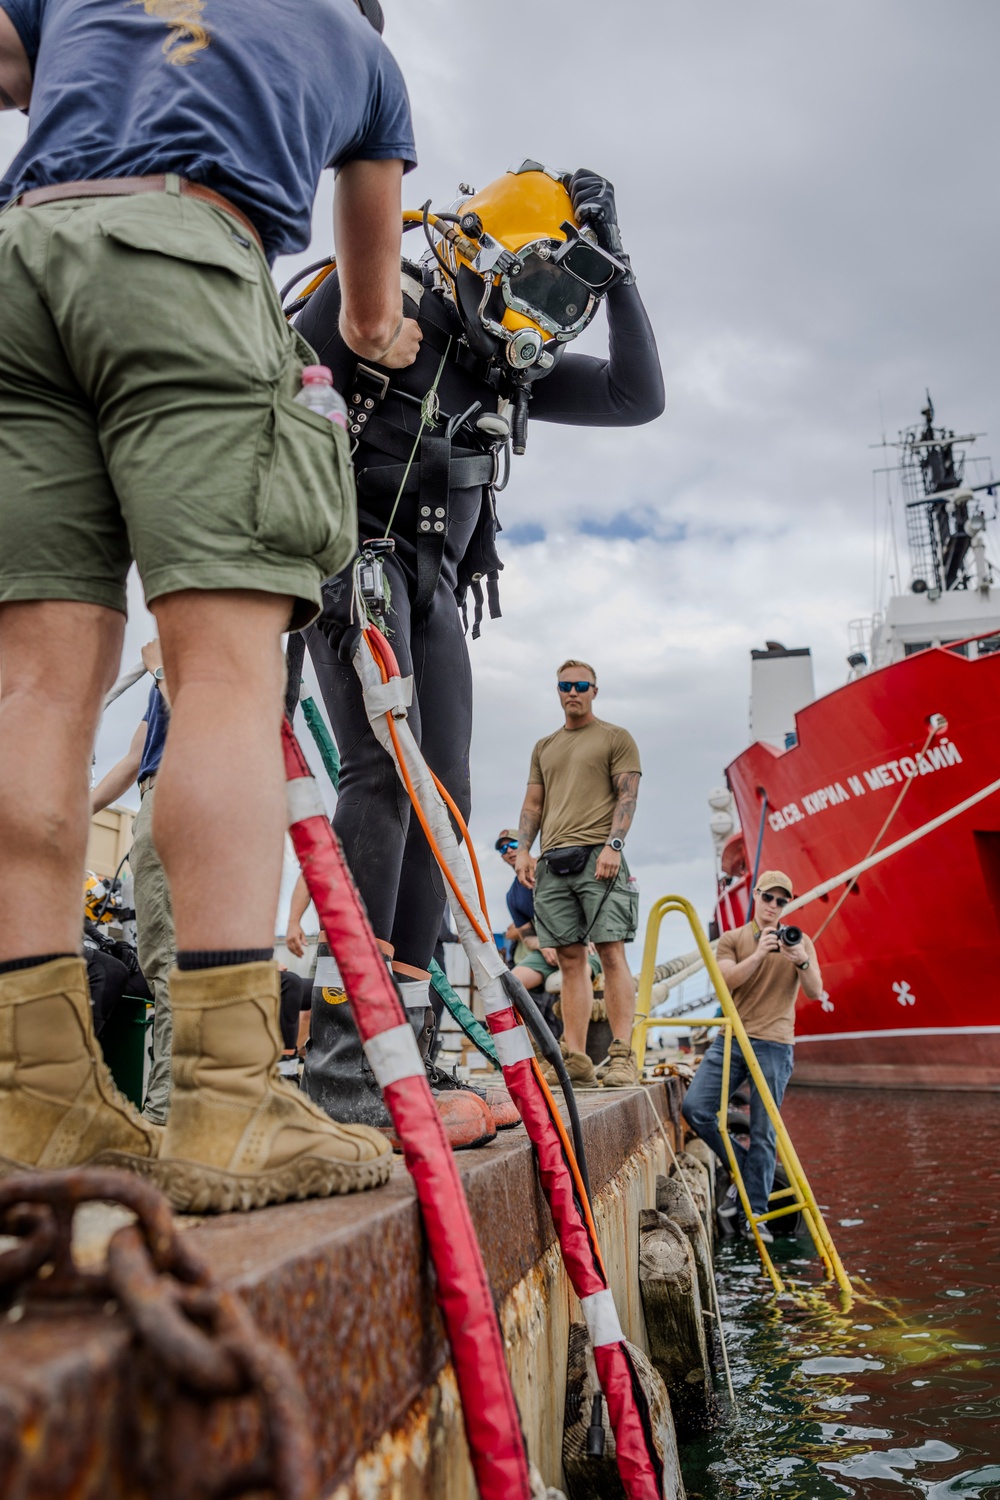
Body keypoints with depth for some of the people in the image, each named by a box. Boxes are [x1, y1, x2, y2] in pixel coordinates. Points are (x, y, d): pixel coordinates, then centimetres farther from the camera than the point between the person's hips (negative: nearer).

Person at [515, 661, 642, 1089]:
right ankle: (575, 1060, 1)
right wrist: (523, 849, 7)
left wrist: (613, 845, -14)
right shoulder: (544, 747, 24)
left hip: (597, 856, -5)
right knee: (570, 960, 2)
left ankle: (622, 1055, -10)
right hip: (553, 861, 5)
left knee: (611, 953, -10)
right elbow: (533, 804, 22)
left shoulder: (616, 738, 9)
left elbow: (627, 796, -1)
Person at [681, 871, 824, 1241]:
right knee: (694, 1107, -12)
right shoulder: (733, 939, 10)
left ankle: (756, 1214, 7)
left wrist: (801, 961, -19)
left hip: (774, 1046, -1)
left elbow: (816, 993, 0)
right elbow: (724, 982, -5)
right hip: (730, 1039, 2)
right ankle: (741, 1168, 11)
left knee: (763, 1132, -3)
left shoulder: (799, 942, 11)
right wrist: (759, 954, -17)